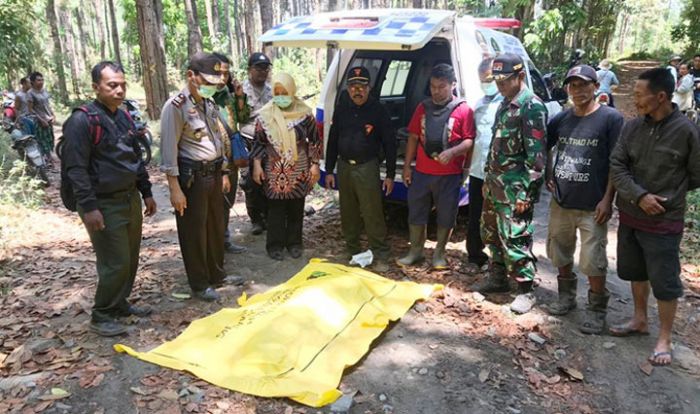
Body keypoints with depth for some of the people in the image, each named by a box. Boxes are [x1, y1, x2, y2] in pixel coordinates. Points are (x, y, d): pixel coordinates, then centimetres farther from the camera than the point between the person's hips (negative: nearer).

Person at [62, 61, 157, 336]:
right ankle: (101, 317, 13)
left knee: (131, 259, 14)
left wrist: (146, 193, 16)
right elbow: (76, 169, -17)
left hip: (131, 199, 8)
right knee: (116, 264, -4)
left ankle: (120, 304, 31)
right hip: (104, 205, -8)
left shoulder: (124, 117, 11)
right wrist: (89, 207, -21)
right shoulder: (81, 121, -13)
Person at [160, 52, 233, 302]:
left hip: (213, 174, 8)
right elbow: (168, 150, -16)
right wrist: (175, 188, -18)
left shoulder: (209, 103, 10)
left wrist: (223, 173, 15)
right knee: (194, 232, 5)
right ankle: (200, 284, 19)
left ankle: (217, 274, 35)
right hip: (192, 177, -7)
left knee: (216, 227, 17)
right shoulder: (175, 106, -14)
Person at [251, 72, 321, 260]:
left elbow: (315, 141, 2)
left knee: (296, 208, 11)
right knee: (276, 209, 7)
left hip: (299, 171, 0)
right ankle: (275, 244, 21)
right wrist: (257, 164, -3)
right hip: (274, 172, 0)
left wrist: (315, 164, -2)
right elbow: (258, 142, 5)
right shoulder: (265, 114, -2)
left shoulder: (304, 113, -4)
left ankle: (294, 242, 26)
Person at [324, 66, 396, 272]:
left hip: (367, 168, -5)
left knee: (373, 214, -7)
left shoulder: (378, 110, -6)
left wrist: (390, 174, -6)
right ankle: (352, 252, 28)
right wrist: (329, 170, 10)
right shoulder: (341, 108, 7)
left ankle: (381, 257, 4)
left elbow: (389, 143, -4)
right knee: (348, 214, 13)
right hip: (344, 167, 5)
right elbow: (333, 140, 12)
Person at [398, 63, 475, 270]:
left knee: (446, 215, 8)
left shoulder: (463, 110, -6)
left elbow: (470, 140, -9)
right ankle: (415, 251, 27)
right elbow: (413, 137, 10)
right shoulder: (423, 107, 7)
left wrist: (452, 152, -27)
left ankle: (439, 253, 26)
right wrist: (407, 166, 7)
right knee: (415, 212, 10)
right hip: (421, 172, 4)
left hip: (450, 175, -3)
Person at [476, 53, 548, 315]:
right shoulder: (505, 104, 14)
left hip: (515, 188, -9)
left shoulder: (532, 107, -13)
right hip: (495, 184, 9)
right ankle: (498, 278, 32)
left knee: (515, 238, -5)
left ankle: (526, 291, 8)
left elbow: (536, 155, -18)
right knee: (491, 233, 16)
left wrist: (527, 193, -20)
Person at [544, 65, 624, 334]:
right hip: (560, 202, 5)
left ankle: (597, 309, 20)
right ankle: (566, 297, 36)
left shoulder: (611, 118, -8)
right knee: (560, 254, 16)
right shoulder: (561, 119, 6)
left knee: (593, 261, 1)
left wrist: (607, 199, -14)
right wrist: (547, 177, 7)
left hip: (592, 206, -5)